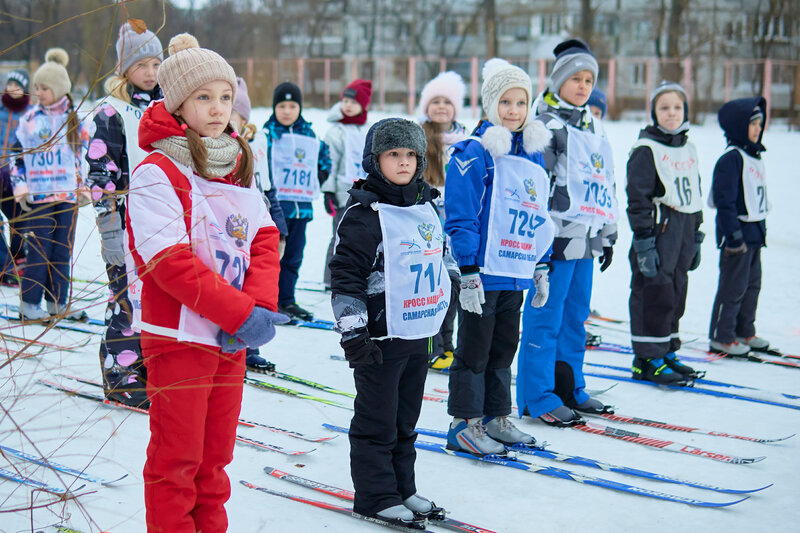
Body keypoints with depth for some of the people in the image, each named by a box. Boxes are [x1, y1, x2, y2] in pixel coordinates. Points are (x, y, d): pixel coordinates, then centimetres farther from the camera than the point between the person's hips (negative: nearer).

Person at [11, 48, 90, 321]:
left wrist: (81, 183, 9)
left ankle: (58, 301, 14)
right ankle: (29, 303, 3)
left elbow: (82, 152, 15)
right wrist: (19, 186, -2)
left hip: (67, 194, 2)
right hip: (38, 194, -2)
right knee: (39, 250, -5)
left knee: (63, 249, 5)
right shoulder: (29, 119, 5)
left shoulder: (75, 119, 8)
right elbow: (17, 154, 8)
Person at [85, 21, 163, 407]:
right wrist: (110, 228, -15)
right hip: (128, 221, -6)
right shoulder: (112, 113, -6)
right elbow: (100, 174, -10)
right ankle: (121, 375, 5)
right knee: (129, 295, -4)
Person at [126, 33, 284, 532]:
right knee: (176, 459, 1)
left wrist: (262, 305, -13)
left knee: (215, 455, 16)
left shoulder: (239, 170, 11)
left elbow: (265, 240, 5)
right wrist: (241, 313, -21)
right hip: (178, 337, -6)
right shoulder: (156, 174, -12)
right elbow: (170, 262, -19)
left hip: (232, 340, 6)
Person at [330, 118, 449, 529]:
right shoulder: (364, 213, -13)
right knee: (377, 420, 2)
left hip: (420, 334, 8)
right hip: (381, 336, -7)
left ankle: (403, 489, 27)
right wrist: (353, 333, -18)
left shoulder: (425, 208, 11)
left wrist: (439, 323, 25)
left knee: (406, 418, 16)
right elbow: (345, 276, -15)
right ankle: (376, 496, 12)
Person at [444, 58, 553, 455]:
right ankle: (465, 424, 13)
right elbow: (460, 218, -14)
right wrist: (468, 272, -17)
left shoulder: (533, 156, 11)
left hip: (515, 274, 7)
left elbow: (539, 216, 19)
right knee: (474, 349, 2)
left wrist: (542, 265, 18)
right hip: (483, 273, -7)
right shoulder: (474, 154, -12)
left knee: (504, 347, 16)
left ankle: (496, 418, 27)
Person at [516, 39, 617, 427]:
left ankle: (570, 390, 24)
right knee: (545, 319, -2)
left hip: (586, 240, 8)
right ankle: (538, 398, 5)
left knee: (576, 318, 14)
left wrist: (608, 235, 23)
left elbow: (606, 186, 25)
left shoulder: (592, 129, 17)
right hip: (556, 238, -8)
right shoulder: (545, 126, -9)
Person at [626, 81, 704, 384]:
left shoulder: (689, 150, 15)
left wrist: (696, 238, 20)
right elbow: (638, 199, -13)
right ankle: (647, 359, 3)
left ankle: (666, 352, 23)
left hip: (683, 233, 7)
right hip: (657, 230, -7)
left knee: (676, 294, 12)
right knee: (654, 294, -5)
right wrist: (644, 242, -17)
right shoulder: (646, 150, -8)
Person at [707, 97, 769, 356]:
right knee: (733, 286, -3)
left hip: (755, 233, 9)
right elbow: (725, 201, -20)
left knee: (752, 284, 15)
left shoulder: (754, 157, 13)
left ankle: (745, 332, 27)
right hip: (738, 233, -9)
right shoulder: (731, 159, -17)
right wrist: (734, 235, -22)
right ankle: (721, 337, 6)